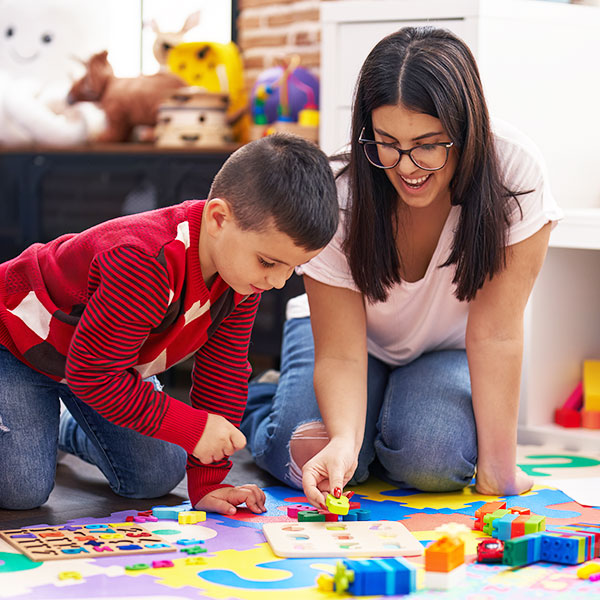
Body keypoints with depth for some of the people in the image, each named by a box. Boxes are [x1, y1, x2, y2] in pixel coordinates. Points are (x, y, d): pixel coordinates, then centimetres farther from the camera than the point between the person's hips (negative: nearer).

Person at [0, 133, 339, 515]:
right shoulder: (145, 267, -43)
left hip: (111, 360, 7)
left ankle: (71, 430, 29)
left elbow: (224, 372, -9)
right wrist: (193, 429, -34)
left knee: (157, 478, 3)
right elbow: (93, 375, -37)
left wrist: (208, 482, -11)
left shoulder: (245, 260, -17)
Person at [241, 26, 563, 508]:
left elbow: (495, 332, -28)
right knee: (313, 458, -24)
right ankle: (261, 398, 12)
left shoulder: (513, 168, -31)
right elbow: (340, 355, -27)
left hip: (448, 351, 0)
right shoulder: (338, 199, -29)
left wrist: (498, 465, -29)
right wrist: (343, 439, -47)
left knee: (430, 458, -30)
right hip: (346, 329, 0)